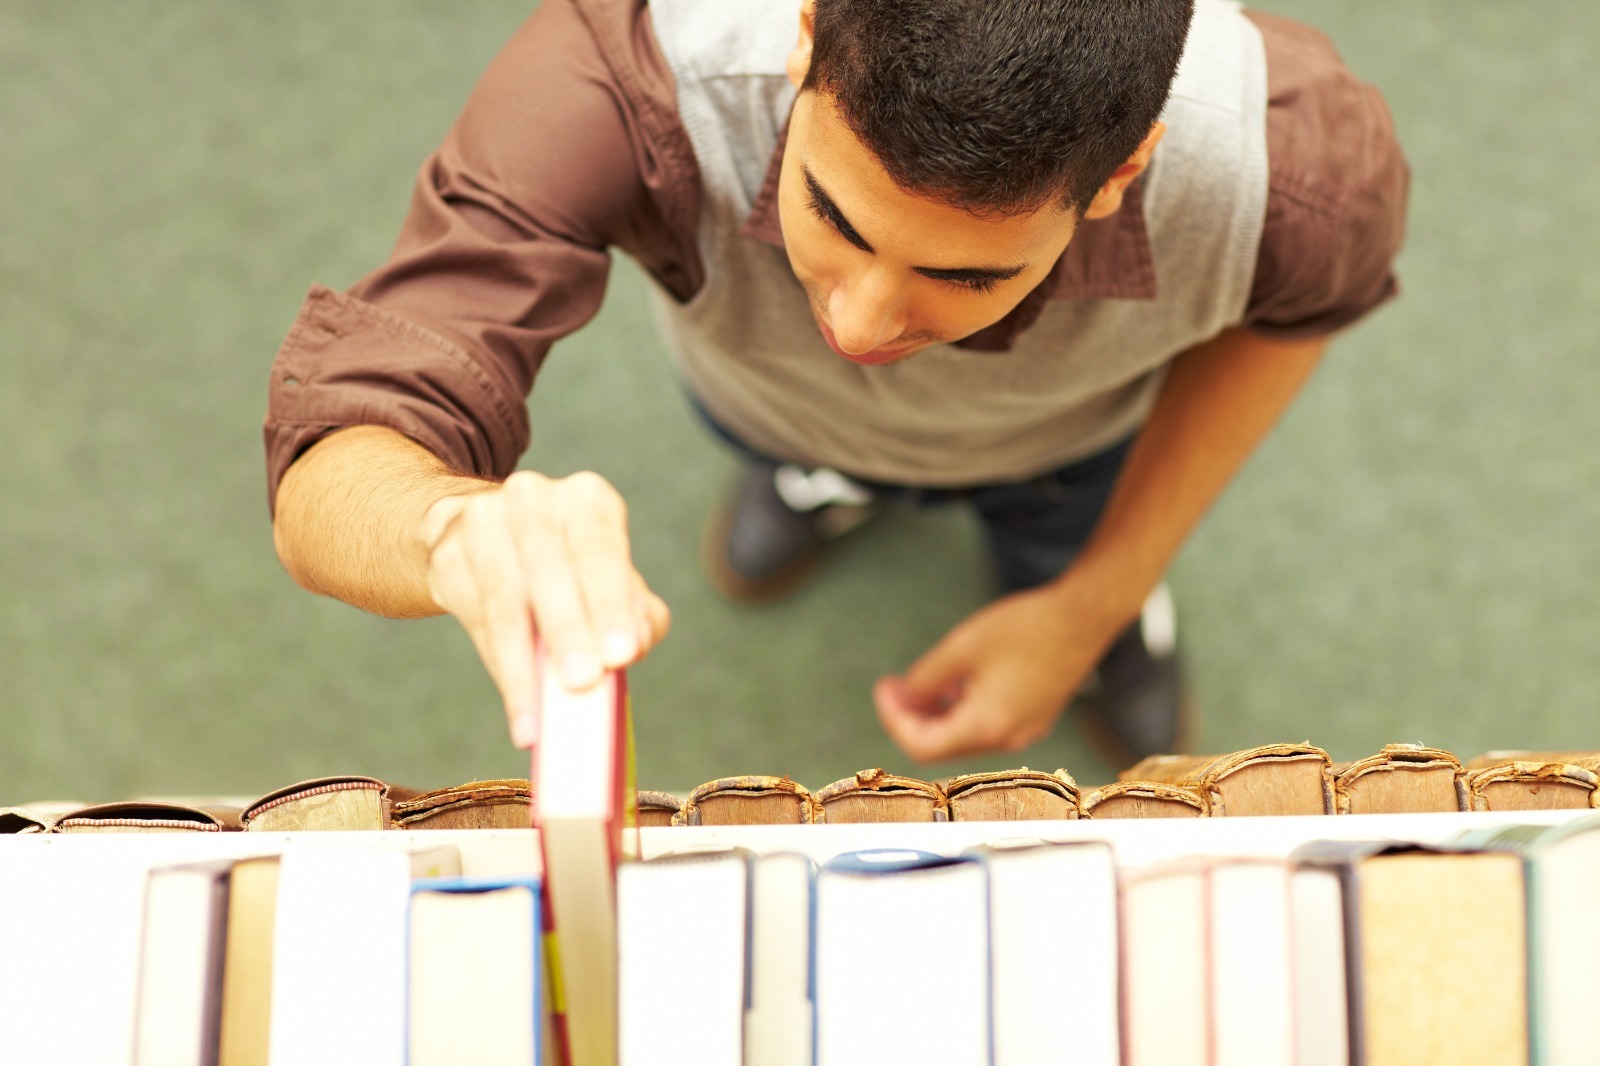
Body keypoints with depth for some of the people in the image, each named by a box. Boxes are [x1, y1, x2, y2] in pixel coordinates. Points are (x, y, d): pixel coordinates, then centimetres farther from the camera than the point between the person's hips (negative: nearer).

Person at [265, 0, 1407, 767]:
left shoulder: (1301, 165, -45)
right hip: (767, 391, 0)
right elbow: (327, 485, -51)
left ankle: (1081, 559, 62)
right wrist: (465, 527, -76)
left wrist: (1094, 605, -17)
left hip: (1079, 431, 1)